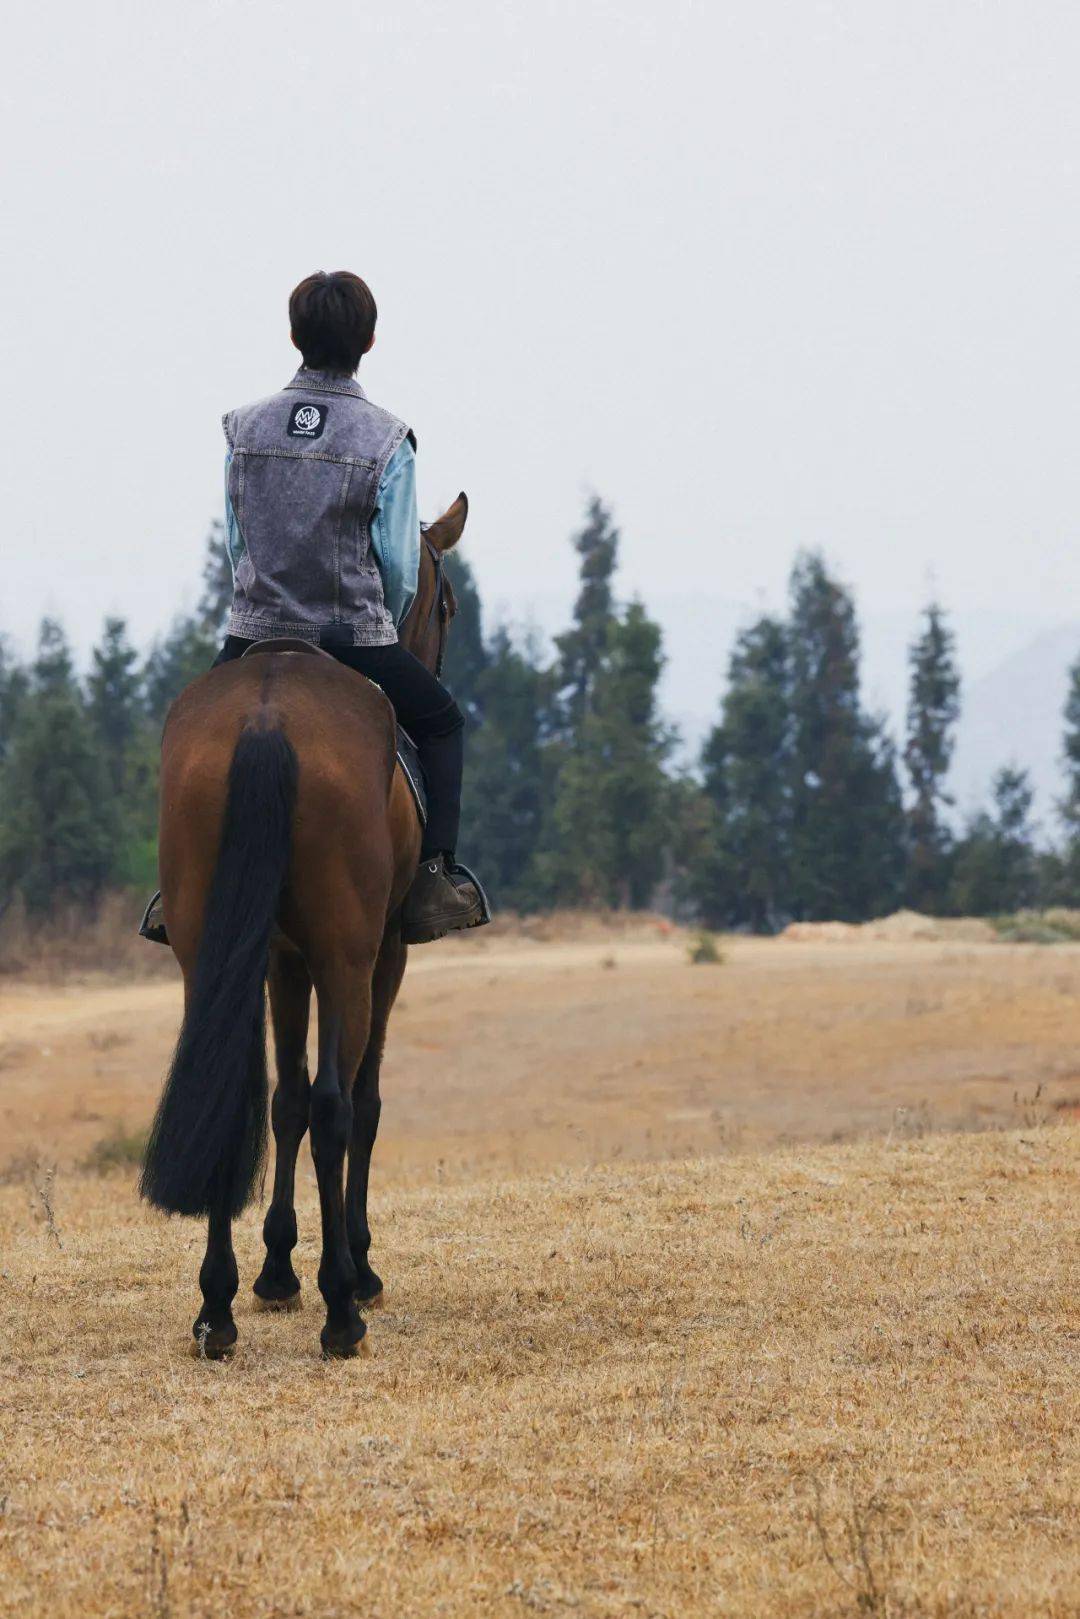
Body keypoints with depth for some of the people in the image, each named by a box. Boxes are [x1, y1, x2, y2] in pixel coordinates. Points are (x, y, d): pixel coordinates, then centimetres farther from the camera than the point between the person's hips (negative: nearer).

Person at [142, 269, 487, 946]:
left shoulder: (244, 426, -1)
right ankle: (437, 873, 9)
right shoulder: (387, 439, -10)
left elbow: (234, 542, 7)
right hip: (358, 637, -3)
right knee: (442, 721, 22)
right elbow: (400, 566, -7)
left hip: (255, 636, 3)